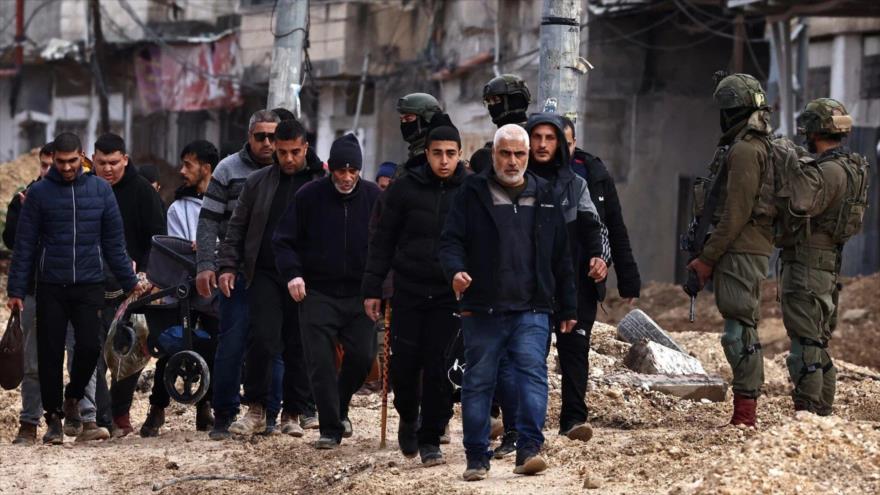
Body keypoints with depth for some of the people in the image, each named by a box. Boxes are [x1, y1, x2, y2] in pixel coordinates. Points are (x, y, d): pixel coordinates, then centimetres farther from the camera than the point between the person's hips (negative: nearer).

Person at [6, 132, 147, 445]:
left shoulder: (100, 190, 4)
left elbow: (114, 241, 9)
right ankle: (54, 418, 11)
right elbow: (24, 244, 1)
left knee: (90, 347, -9)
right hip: (51, 288, -1)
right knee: (50, 354, 0)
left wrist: (129, 281, 5)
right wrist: (16, 290, -2)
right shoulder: (39, 193, 0)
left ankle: (73, 398, 18)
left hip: (90, 286, 1)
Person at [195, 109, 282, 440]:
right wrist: (205, 266, -10)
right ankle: (223, 415, 1)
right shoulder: (228, 170, 2)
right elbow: (208, 221, 0)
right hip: (239, 272, -3)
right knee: (232, 344, -6)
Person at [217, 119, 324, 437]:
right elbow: (237, 228, 14)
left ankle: (293, 414, 15)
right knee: (263, 340, -11)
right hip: (265, 275, 1)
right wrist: (227, 265, 4)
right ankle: (256, 410, 0)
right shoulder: (258, 182, 11)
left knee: (300, 347, 4)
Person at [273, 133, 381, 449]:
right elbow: (283, 240, 2)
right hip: (317, 293, -1)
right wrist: (292, 273, -12)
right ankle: (331, 429, 2)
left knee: (362, 356, 0)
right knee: (320, 362, -6)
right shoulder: (309, 196, -3)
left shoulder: (374, 197, 0)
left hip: (359, 293, 2)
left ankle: (340, 406, 28)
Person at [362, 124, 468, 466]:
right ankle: (408, 418, 29)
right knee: (403, 363, 0)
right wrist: (372, 287, 1)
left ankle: (430, 439, 7)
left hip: (450, 296, -1)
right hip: (408, 291, 1)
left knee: (439, 370, -5)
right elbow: (383, 241, 5)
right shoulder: (405, 189, 0)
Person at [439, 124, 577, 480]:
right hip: (482, 308, -1)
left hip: (531, 309, 1)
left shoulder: (545, 197, 13)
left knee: (532, 372, -15)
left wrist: (566, 309, 16)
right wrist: (455, 270, -23)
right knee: (478, 382, 3)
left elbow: (561, 257, 17)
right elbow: (451, 240, -1)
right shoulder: (473, 194, 5)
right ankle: (476, 459, 12)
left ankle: (529, 450, -19)